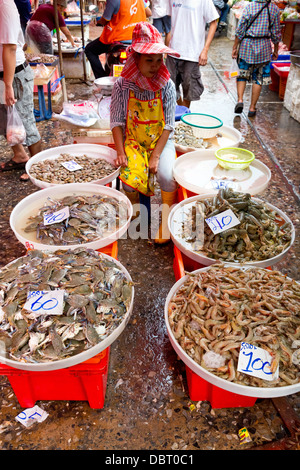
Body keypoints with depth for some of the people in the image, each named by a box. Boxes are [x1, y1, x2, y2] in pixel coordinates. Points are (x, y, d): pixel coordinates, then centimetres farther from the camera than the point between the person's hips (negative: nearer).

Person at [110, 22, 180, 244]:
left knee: (168, 177, -25)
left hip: (161, 141, 0)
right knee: (130, 178, -25)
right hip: (133, 141, 0)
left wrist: (156, 156, -15)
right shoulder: (123, 85, -7)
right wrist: (120, 152, -13)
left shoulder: (167, 86, -7)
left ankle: (167, 219, 1)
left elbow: (168, 125, -7)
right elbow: (117, 121, -3)